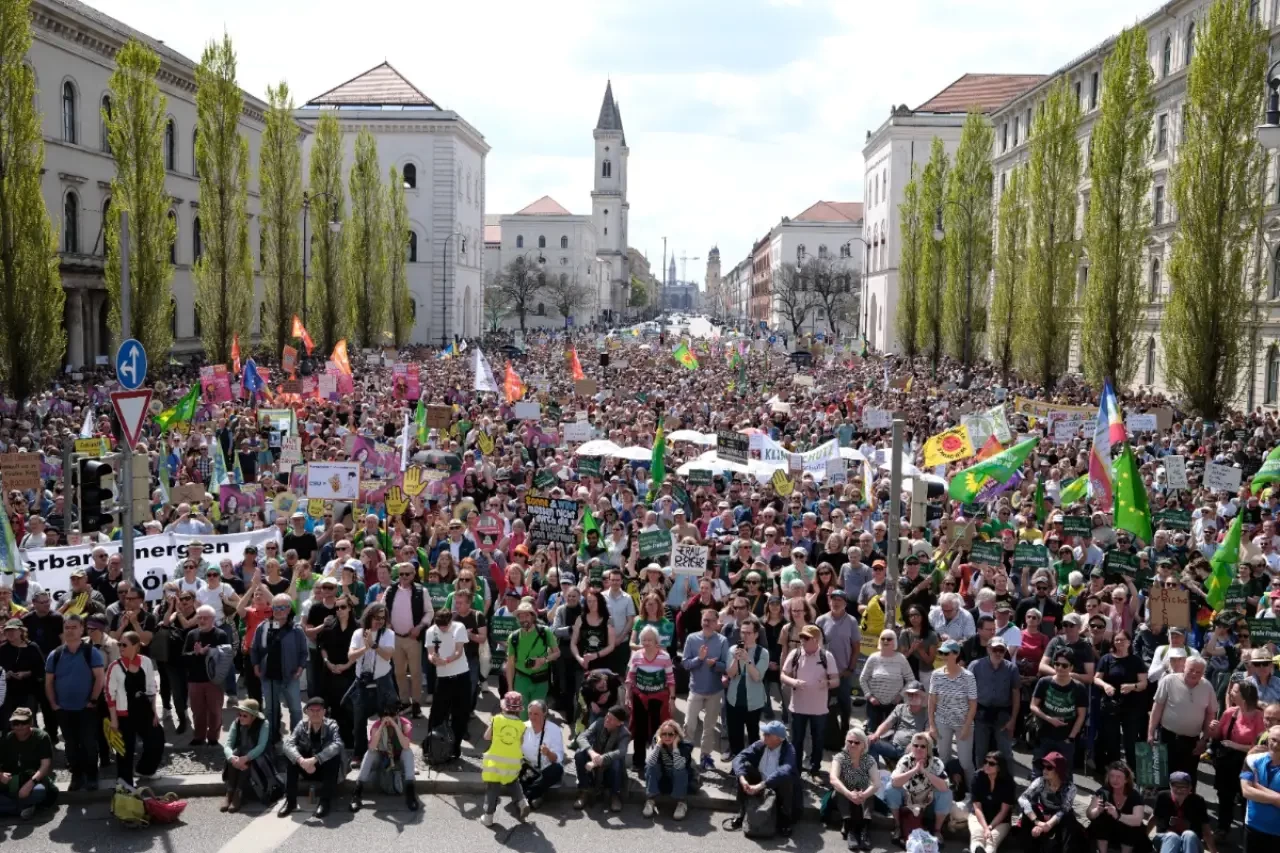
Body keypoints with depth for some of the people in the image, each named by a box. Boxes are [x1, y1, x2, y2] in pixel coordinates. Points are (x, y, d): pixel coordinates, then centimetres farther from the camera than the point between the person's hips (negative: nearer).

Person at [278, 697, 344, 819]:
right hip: (308, 770, 2)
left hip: (327, 770, -2)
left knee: (335, 755, -32)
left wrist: (314, 760, -45)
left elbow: (337, 745, -33)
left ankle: (326, 801, -23)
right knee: (291, 756, -21)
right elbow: (288, 744, -23)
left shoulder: (331, 725, -14)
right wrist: (301, 761, -42)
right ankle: (290, 800, -16)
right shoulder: (302, 725, -7)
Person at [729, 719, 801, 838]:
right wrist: (742, 778, -39)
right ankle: (741, 814, -9)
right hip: (760, 787, 4)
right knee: (744, 767, -18)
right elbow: (739, 758, -20)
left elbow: (785, 771, -44)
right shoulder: (760, 745, -12)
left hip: (781, 790, -4)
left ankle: (785, 819, -14)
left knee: (787, 778, -35)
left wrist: (760, 786, -49)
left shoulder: (788, 750, -25)